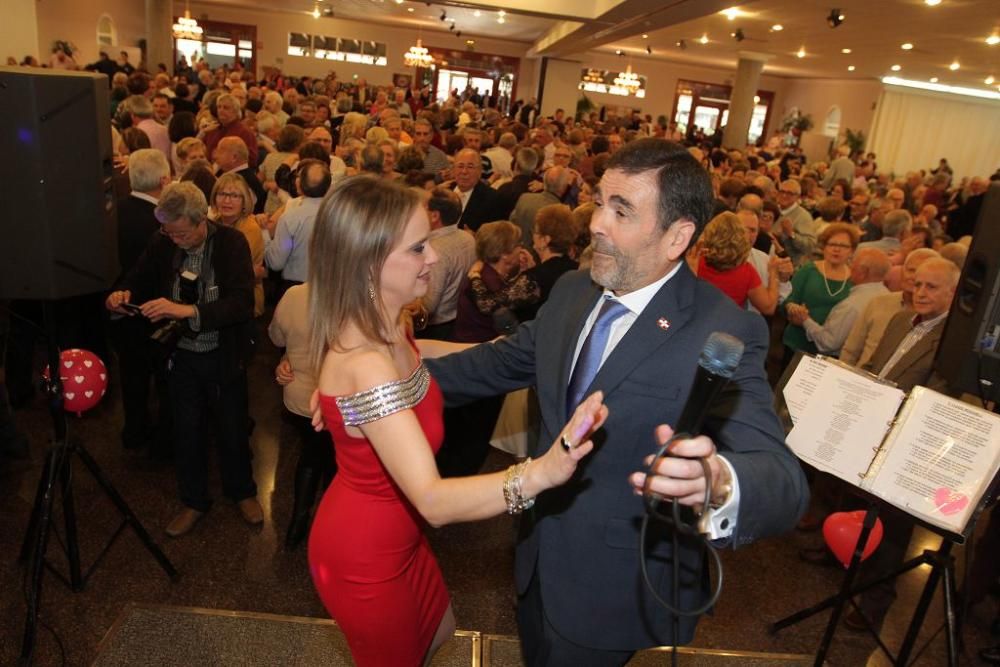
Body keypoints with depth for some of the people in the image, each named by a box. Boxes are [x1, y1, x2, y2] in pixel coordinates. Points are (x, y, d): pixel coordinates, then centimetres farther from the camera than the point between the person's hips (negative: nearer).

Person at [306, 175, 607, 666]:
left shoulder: (383, 327, -9)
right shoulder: (366, 363, -38)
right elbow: (433, 501, -42)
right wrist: (540, 472, -56)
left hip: (394, 537, 8)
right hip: (363, 558, -8)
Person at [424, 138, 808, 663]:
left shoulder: (723, 333, -25)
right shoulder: (573, 290, -5)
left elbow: (783, 480, -33)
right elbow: (502, 362, 7)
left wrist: (718, 484, -56)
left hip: (616, 592, -5)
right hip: (541, 558, 6)